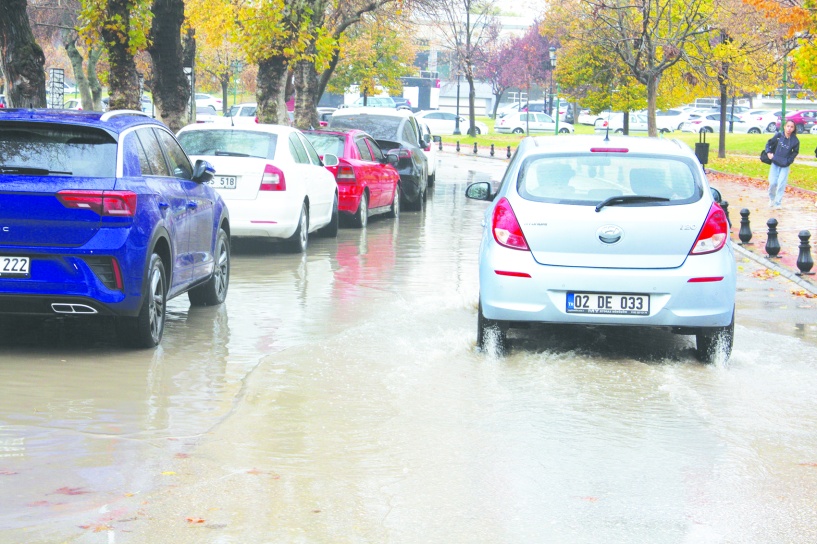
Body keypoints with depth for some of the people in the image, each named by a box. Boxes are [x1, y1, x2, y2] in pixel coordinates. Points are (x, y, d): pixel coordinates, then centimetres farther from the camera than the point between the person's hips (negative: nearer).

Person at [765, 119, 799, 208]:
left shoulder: (795, 141, -9)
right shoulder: (778, 136, -8)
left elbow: (795, 152, 5)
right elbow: (769, 143, 6)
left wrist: (789, 160, -5)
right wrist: (769, 153, -5)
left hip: (785, 165, -1)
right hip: (775, 163, 1)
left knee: (781, 184, -4)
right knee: (773, 182, -1)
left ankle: (777, 203, 7)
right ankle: (771, 198, 27)